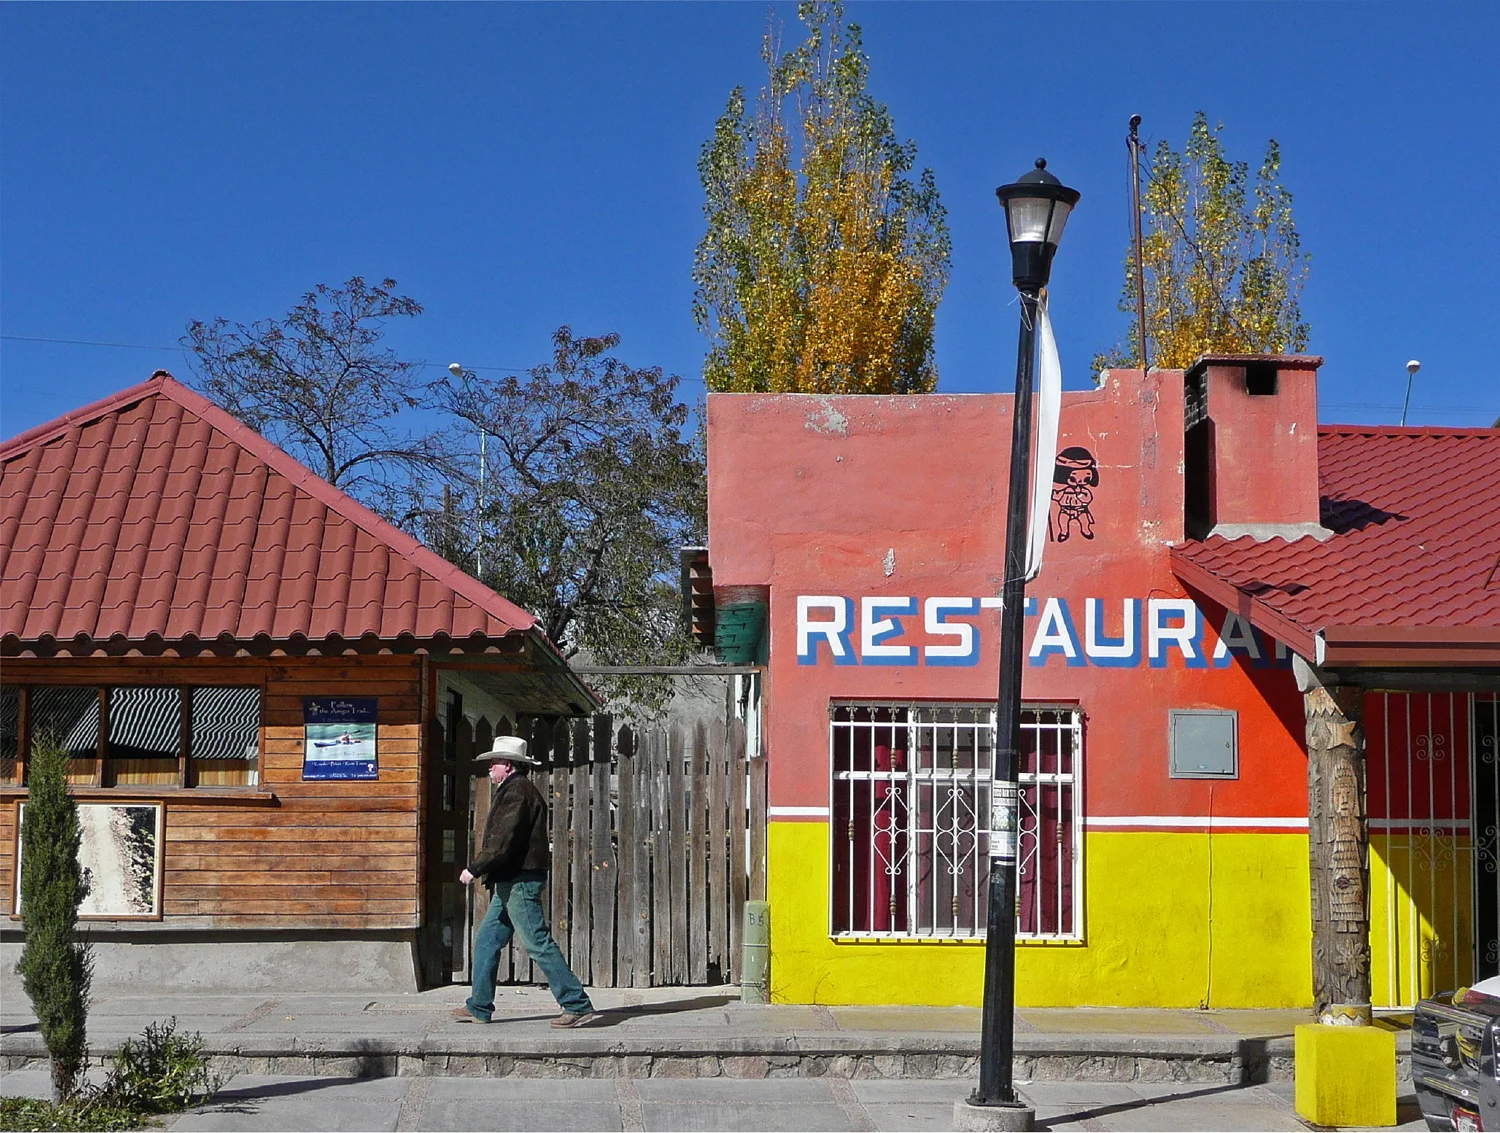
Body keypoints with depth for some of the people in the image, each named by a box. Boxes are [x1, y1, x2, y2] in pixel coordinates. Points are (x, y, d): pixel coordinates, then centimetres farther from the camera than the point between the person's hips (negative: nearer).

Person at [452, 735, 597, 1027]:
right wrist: (485, 872, 19)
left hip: (520, 883, -11)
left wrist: (475, 869, -18)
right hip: (511, 883, 11)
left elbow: (503, 841, -22)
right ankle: (479, 1007, 20)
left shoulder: (517, 792, -14)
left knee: (540, 944, -10)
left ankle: (578, 1006, -9)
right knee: (487, 941, 14)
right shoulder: (515, 790, 19)